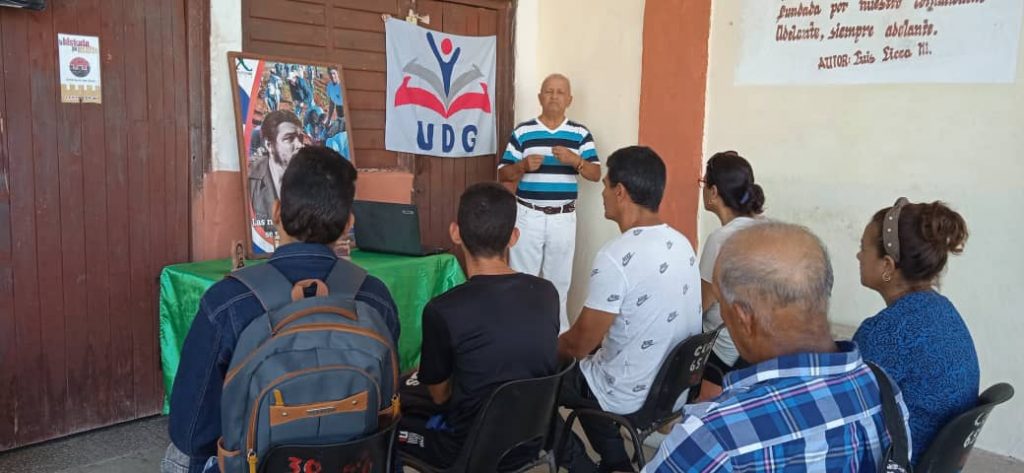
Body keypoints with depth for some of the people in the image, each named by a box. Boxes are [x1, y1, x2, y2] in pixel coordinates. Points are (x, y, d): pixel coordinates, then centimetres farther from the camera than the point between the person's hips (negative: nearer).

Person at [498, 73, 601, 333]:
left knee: (559, 279, 11)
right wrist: (523, 165, -20)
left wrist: (575, 160, -20)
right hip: (528, 215, -1)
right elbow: (503, 174, 0)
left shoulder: (581, 133, 3)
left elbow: (596, 174, -2)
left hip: (563, 218, 1)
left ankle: (558, 330, 25)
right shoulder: (522, 131, 0)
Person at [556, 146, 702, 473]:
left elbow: (580, 343, -19)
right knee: (587, 361, 30)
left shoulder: (617, 257, -26)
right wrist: (595, 341, 18)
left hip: (630, 395, -7)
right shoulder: (681, 244, -1)